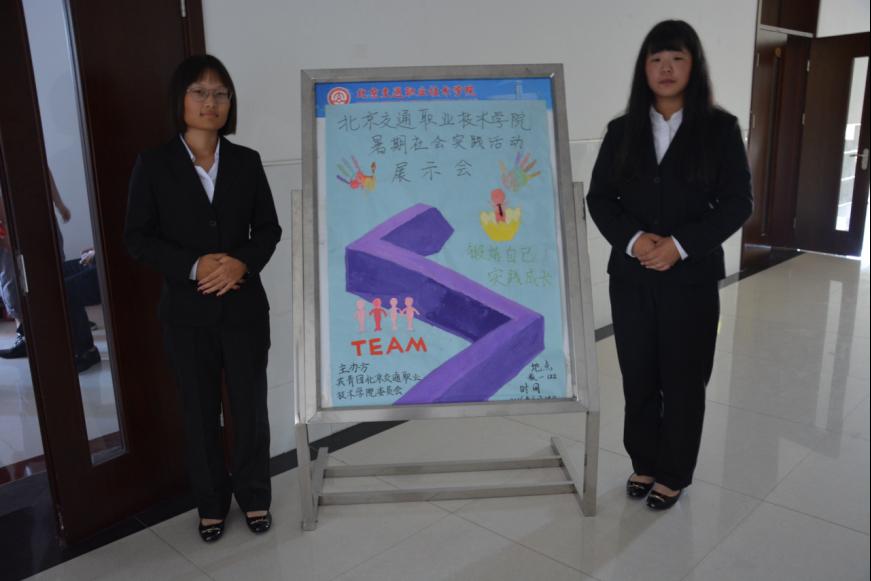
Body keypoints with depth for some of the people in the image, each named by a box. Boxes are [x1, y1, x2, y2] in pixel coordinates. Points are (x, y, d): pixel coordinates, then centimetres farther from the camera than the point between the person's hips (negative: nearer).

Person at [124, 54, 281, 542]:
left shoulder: (247, 161, 3)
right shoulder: (154, 164, -2)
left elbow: (269, 228, 4)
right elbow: (138, 238, -4)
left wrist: (243, 262, -16)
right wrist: (193, 266, -18)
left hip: (244, 306, 1)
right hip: (188, 310, -1)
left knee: (251, 406, 8)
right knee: (201, 411, 11)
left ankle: (254, 495, 30)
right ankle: (212, 503, 31)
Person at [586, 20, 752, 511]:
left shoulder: (720, 128, -1)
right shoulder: (623, 130, 6)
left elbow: (738, 203, -4)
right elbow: (599, 199, 2)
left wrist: (680, 245, -16)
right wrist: (633, 239, -16)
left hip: (692, 277, -2)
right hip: (631, 276, 2)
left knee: (683, 379, 7)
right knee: (638, 376, 10)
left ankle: (674, 474, 25)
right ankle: (645, 463, 29)